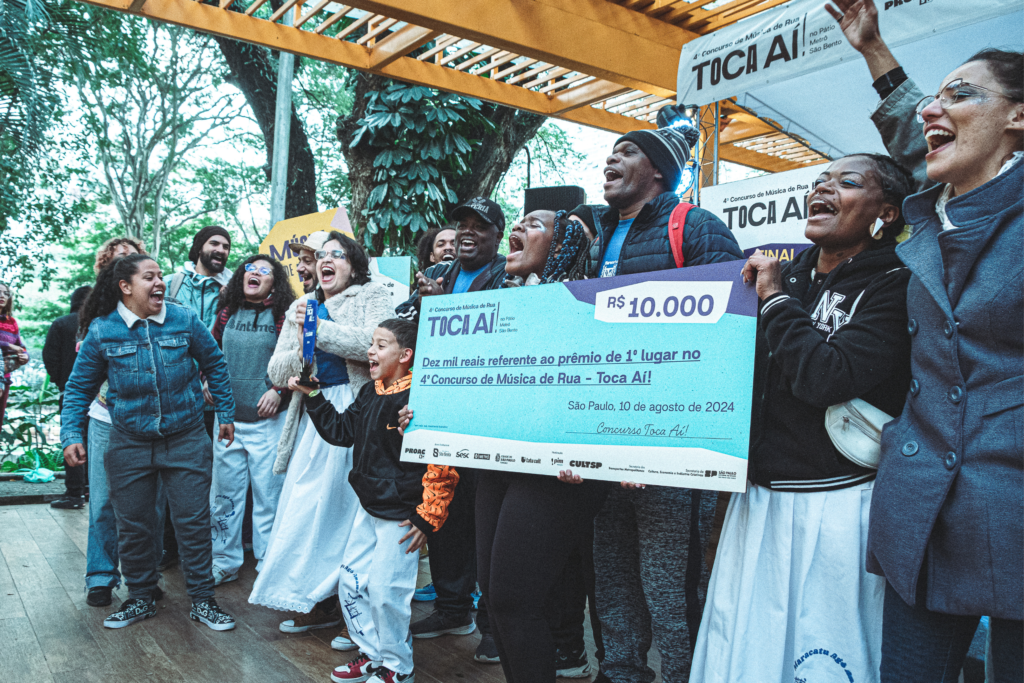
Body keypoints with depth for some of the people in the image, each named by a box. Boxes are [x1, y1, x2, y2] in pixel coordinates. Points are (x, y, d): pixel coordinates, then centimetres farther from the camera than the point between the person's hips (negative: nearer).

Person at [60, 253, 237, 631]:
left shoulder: (184, 320, -4)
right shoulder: (102, 331, -4)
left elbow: (215, 365, 8)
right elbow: (79, 388, 5)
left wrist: (226, 413, 9)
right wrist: (71, 435, -5)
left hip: (186, 440, -1)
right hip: (129, 444, 1)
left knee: (194, 521, 3)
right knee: (134, 525, 12)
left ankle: (202, 600, 17)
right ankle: (140, 598, 32)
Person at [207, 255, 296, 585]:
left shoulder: (283, 316, -2)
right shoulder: (227, 312, 11)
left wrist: (278, 390, -15)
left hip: (266, 419, -4)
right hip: (227, 416, 5)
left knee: (268, 494, 0)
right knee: (223, 494, 11)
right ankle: (224, 562, 26)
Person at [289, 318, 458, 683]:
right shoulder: (370, 393, 7)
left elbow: (444, 463, -22)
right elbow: (341, 431, 16)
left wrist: (428, 517, -18)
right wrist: (313, 396, 7)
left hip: (401, 517, -9)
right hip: (369, 509, 9)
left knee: (385, 591, 0)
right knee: (351, 580, 17)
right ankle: (372, 653, 36)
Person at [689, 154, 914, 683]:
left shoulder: (894, 287, -8)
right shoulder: (781, 275, 11)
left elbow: (827, 377, -22)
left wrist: (775, 299, -12)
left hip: (837, 505, -6)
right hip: (758, 499, 6)